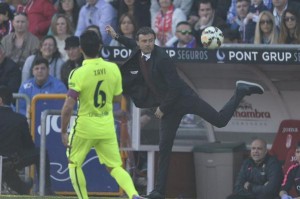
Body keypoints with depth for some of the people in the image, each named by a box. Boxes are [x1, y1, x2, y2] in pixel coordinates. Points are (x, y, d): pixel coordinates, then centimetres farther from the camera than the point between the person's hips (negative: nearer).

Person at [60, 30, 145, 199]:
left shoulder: (79, 74, -17)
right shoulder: (113, 69, -5)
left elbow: (68, 107, -19)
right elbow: (118, 97, 9)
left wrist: (64, 132, -10)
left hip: (85, 127, -4)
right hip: (107, 127, 4)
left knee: (74, 164, 17)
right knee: (115, 166, 9)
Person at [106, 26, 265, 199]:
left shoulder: (162, 58, -22)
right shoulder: (138, 54, 1)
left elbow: (175, 88, -21)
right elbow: (136, 46, 31)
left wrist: (163, 108, -13)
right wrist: (117, 37, 30)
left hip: (183, 99, -6)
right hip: (167, 106, 6)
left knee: (220, 120, -11)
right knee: (165, 147, 3)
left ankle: (241, 91, 10)